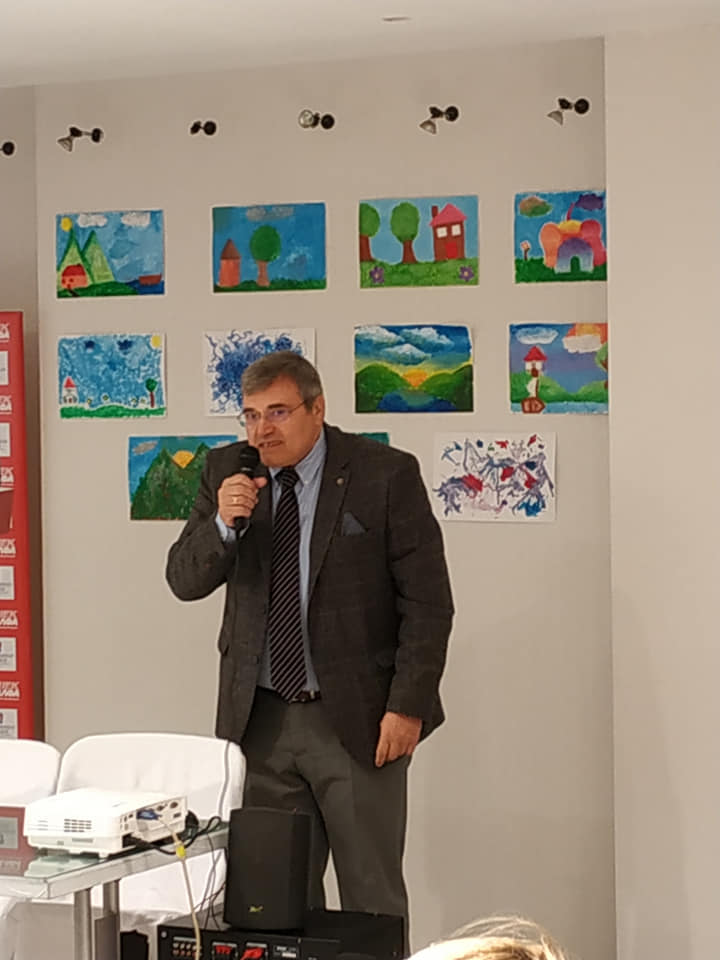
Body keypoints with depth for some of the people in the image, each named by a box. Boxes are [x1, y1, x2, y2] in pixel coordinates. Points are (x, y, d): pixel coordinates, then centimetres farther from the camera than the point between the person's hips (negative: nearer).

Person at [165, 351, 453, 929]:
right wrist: (223, 524, -16)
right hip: (261, 720, 4)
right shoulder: (227, 472, 6)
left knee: (372, 900, 2)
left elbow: (428, 601, -6)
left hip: (356, 719, -3)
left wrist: (407, 706, -11)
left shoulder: (386, 475, -6)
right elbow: (185, 581, 3)